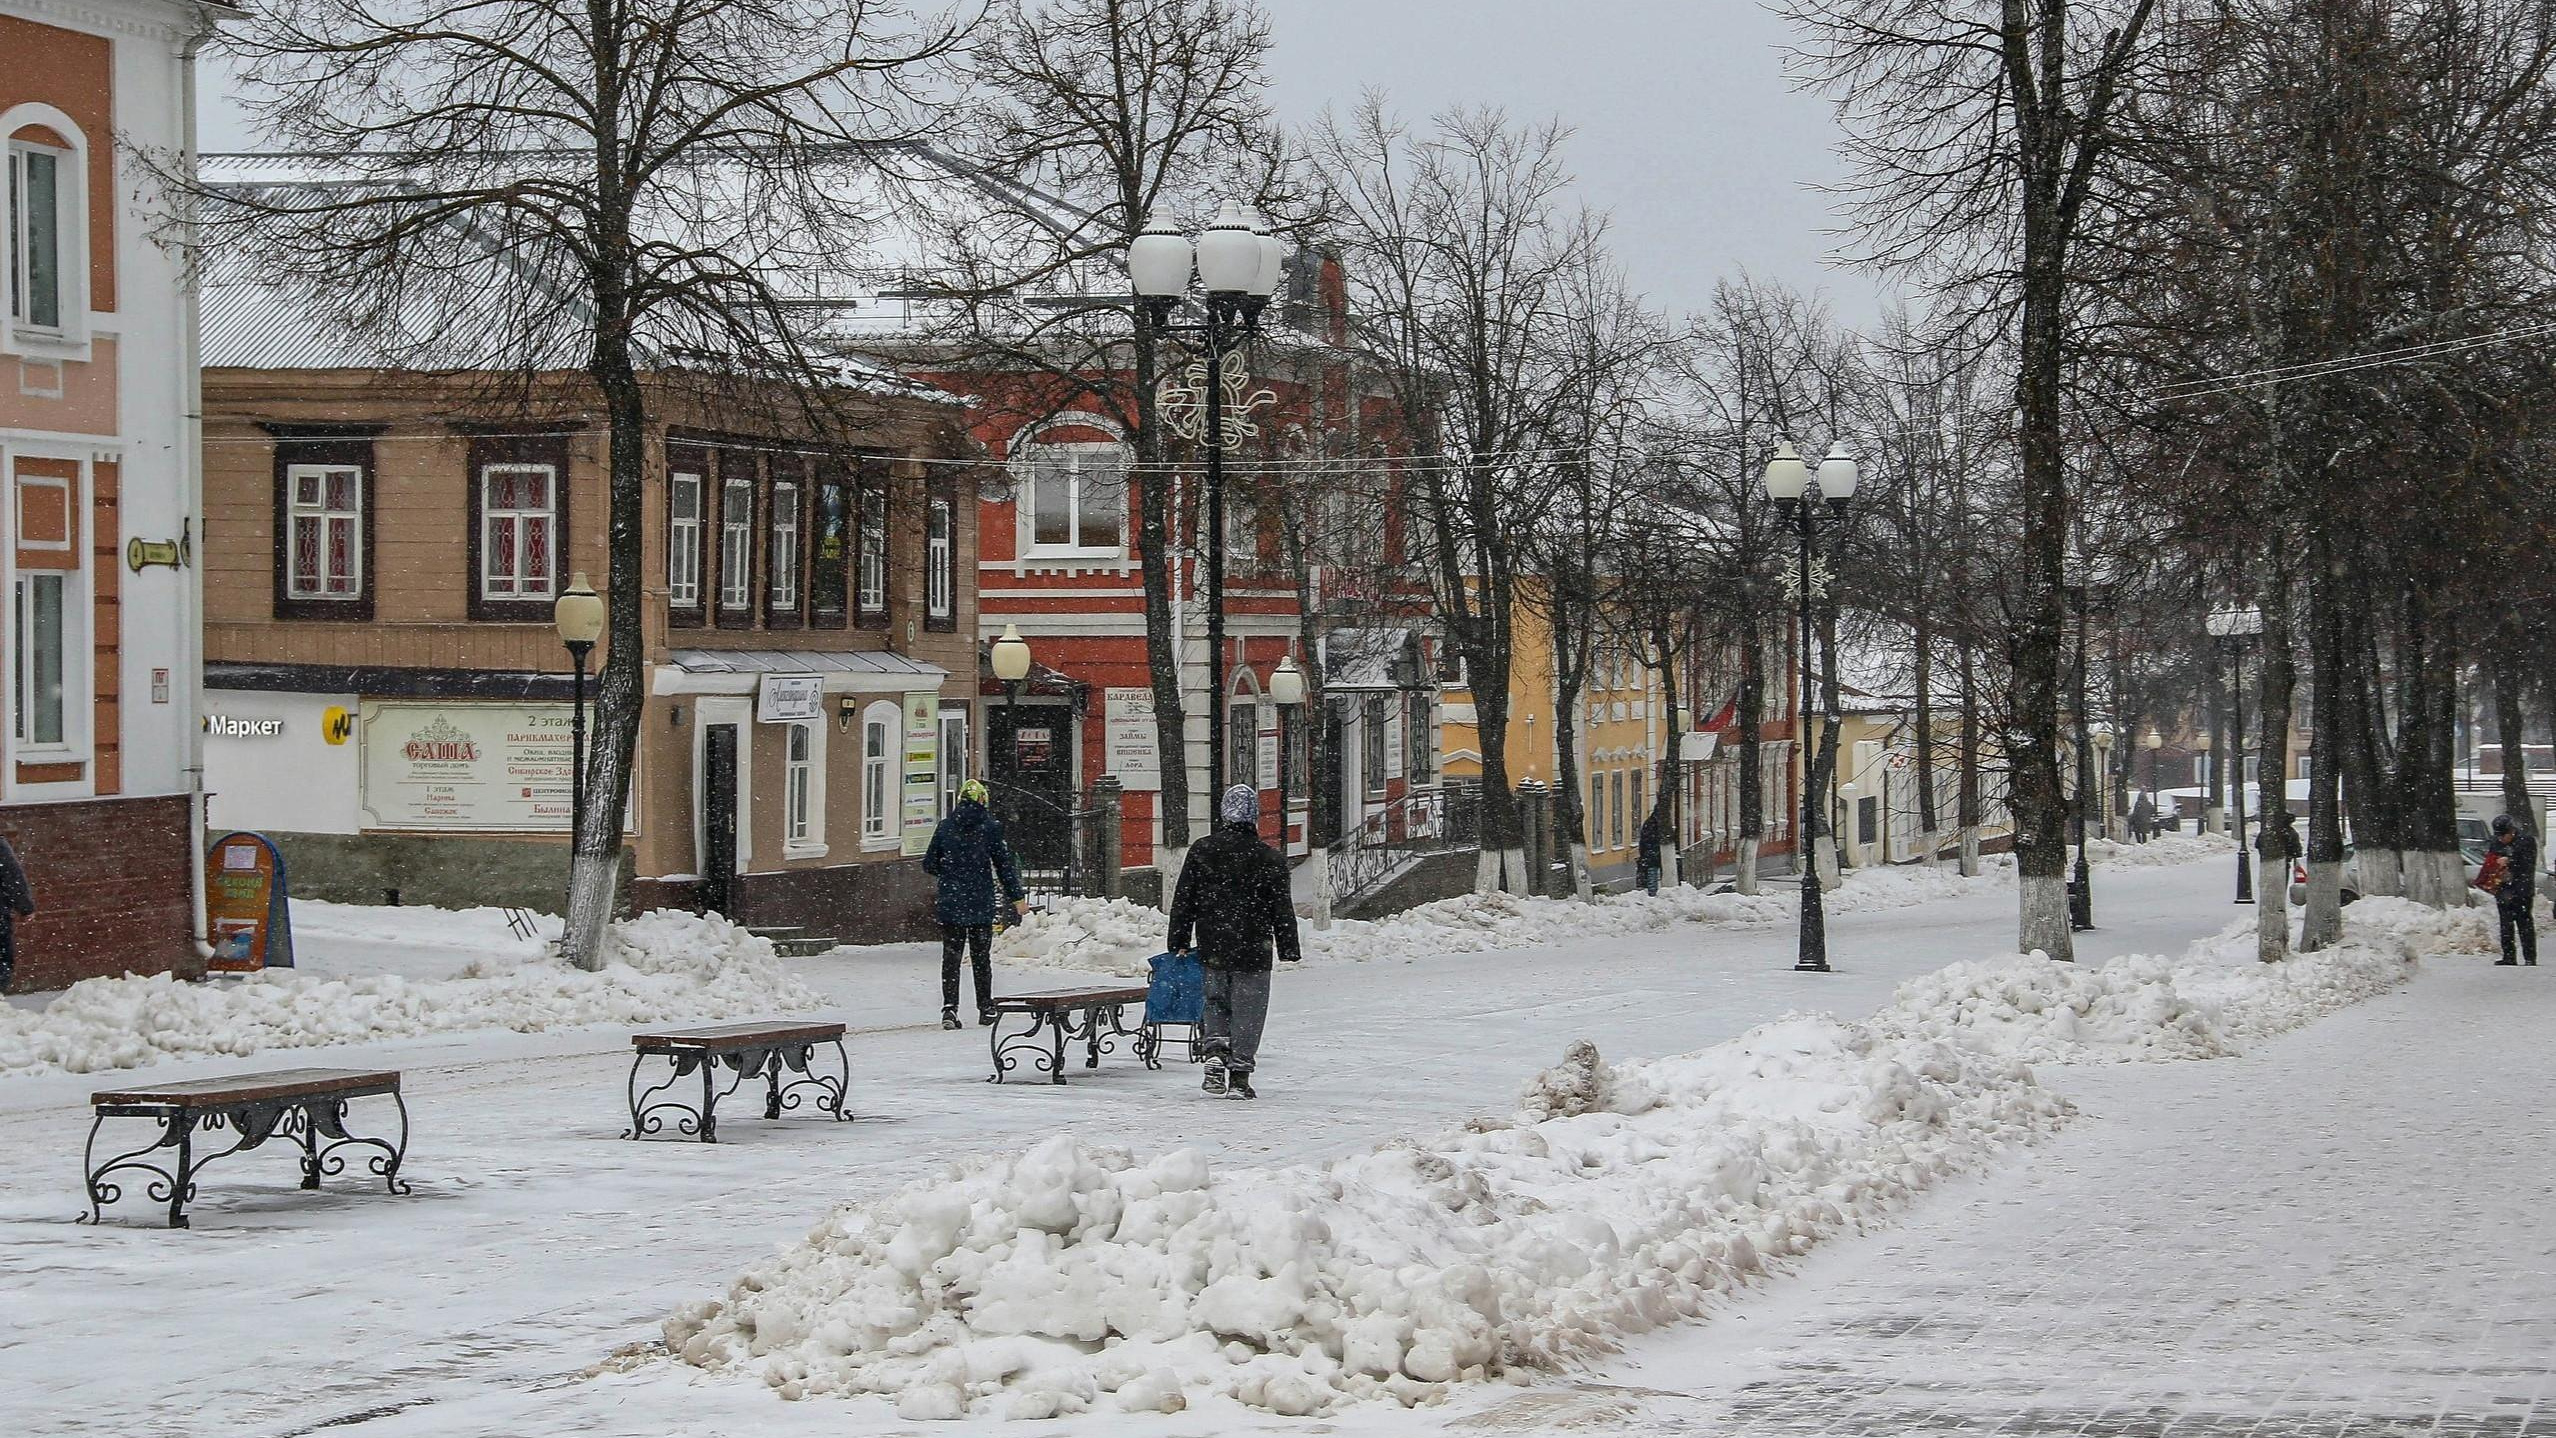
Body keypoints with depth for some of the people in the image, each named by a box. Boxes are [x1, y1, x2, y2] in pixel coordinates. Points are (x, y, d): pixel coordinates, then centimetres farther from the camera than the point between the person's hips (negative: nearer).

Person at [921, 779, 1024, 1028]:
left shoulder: (945, 827, 2)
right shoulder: (990, 827, -5)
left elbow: (929, 865, 7)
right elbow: (1004, 864, -4)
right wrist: (1015, 898, 2)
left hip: (949, 904, 1)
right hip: (981, 904, -1)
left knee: (951, 955, 3)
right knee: (981, 956, 10)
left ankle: (949, 1007, -11)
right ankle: (986, 1008, 16)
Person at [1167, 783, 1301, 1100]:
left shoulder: (1200, 851, 0)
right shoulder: (1268, 859, -6)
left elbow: (1183, 901, 3)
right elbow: (1282, 909, -2)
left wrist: (1178, 943, 10)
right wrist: (1289, 949, 7)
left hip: (1211, 950, 2)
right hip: (1253, 952, -2)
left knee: (1215, 1002, 19)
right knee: (1247, 1011, 5)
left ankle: (1214, 1050, -4)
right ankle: (1239, 1077, 3)